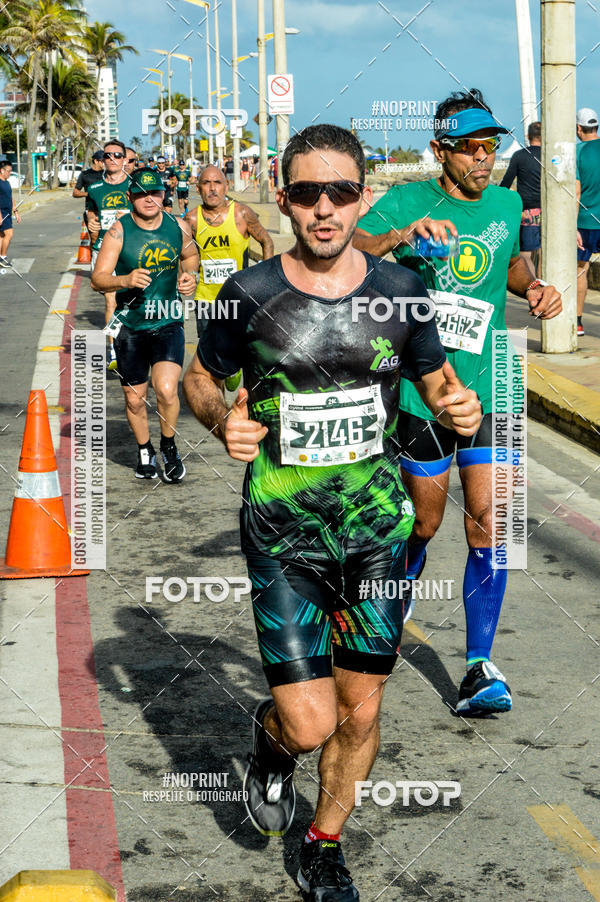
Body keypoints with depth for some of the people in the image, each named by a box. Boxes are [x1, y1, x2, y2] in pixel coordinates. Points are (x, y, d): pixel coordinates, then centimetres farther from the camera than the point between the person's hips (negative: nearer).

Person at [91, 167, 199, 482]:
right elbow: (98, 278, -14)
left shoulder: (178, 227, -2)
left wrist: (190, 276, 0)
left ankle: (169, 447, 9)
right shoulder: (119, 231, -10)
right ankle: (145, 452, 35)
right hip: (130, 325, 0)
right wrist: (125, 280, -33)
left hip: (168, 322, 0)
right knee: (134, 398, 9)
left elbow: (190, 255, 21)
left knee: (166, 389, -18)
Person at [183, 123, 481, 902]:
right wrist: (223, 420, -13)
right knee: (311, 722, -9)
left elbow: (436, 377, 12)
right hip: (283, 530, -2)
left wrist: (457, 403, -11)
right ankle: (273, 737, 30)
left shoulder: (400, 291, -2)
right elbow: (200, 377, 8)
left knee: (361, 712, 10)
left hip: (378, 524, 2)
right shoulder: (250, 294, -7)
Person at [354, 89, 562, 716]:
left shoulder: (506, 204, 7)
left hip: (488, 387, 3)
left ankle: (480, 668, 3)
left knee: (487, 522, -5)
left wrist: (533, 289, 6)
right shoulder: (407, 202, -6)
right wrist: (401, 235, -38)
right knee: (426, 521, 11)